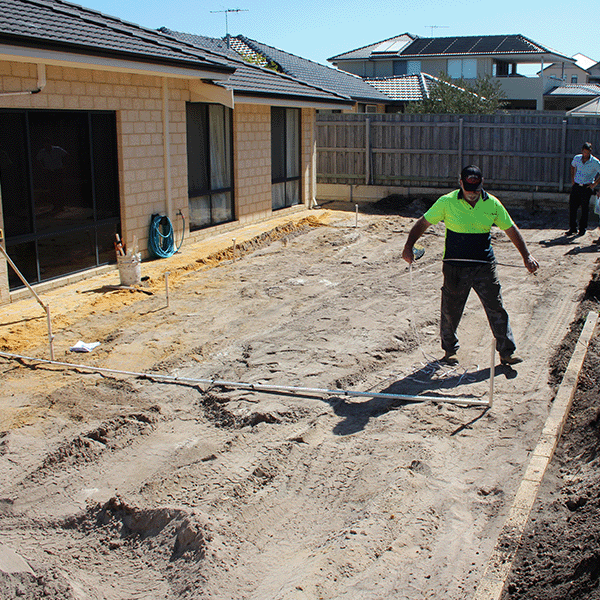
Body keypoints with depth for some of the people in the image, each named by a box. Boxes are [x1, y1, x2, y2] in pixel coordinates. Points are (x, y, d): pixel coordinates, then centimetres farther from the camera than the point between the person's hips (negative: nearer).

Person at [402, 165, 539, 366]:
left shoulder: (492, 204, 1)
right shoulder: (447, 202, -6)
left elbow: (511, 230, 9)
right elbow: (423, 223, -1)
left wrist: (526, 256, 2)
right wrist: (409, 246, -14)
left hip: (485, 266, 2)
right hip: (455, 267, -1)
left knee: (496, 309, 3)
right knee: (451, 311, 7)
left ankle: (507, 352, 14)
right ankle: (449, 350, 29)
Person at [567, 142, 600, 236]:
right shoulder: (577, 158, 2)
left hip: (586, 188, -3)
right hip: (576, 186, 4)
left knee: (585, 209, 3)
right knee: (572, 207, 0)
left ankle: (582, 229, 14)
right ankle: (572, 228, 10)